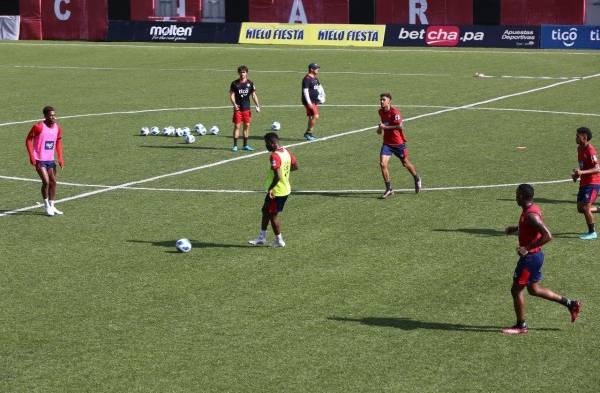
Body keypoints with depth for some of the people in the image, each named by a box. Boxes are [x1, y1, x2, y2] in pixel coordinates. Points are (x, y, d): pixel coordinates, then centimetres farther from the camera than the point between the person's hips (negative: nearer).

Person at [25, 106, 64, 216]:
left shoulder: (57, 128, 3)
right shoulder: (39, 127, -16)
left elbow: (58, 142, 15)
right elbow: (28, 140, -11)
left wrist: (60, 158, 7)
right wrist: (31, 156, -17)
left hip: (50, 159, 6)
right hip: (39, 159, -6)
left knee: (53, 182, 8)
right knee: (46, 181, -13)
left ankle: (52, 206, 20)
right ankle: (47, 206, 2)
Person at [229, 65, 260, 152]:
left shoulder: (250, 83, 5)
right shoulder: (235, 83, -3)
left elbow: (253, 95, 10)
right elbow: (232, 95, -5)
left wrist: (257, 105, 0)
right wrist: (234, 104, -23)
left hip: (247, 108, 3)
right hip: (238, 108, -3)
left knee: (247, 125, 7)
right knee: (237, 126, -5)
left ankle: (245, 145, 16)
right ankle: (235, 146, 0)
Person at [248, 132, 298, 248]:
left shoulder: (275, 156, -25)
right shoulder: (286, 152, 3)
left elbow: (278, 176, -31)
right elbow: (295, 166, 14)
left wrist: (270, 189, -22)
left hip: (276, 192, -10)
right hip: (286, 189, 10)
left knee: (273, 216, 7)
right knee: (265, 211, 21)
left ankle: (279, 241, 18)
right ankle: (262, 237, 29)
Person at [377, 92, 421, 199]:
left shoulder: (395, 112, -19)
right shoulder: (381, 112, 4)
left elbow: (399, 126, -30)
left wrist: (385, 127, -27)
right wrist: (381, 128, 7)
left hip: (398, 143, -5)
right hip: (387, 143, 5)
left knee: (406, 164, 13)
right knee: (382, 163, -14)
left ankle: (417, 179, 42)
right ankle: (389, 189, -6)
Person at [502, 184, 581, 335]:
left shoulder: (531, 215, -24)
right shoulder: (533, 208, 7)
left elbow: (548, 236, -30)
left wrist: (527, 248, -28)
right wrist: (515, 228, 18)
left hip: (530, 257, -10)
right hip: (535, 255, 10)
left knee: (516, 290, 1)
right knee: (534, 290, 19)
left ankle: (521, 326, 12)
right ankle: (570, 303, 22)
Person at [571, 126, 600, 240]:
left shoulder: (590, 150, -19)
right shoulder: (580, 148, 9)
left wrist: (582, 172, -34)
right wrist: (577, 174, 8)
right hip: (584, 183, 9)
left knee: (585, 207, -11)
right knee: (580, 208, 8)